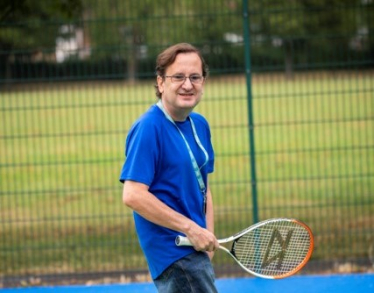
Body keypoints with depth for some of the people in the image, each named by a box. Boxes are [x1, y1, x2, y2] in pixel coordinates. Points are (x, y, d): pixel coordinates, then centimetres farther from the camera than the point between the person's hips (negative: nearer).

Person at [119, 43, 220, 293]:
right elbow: (133, 195, -23)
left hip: (192, 250, 9)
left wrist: (208, 237, 4)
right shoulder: (149, 128, -16)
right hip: (174, 251, -9)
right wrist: (191, 228, -22)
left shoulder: (200, 125, 11)